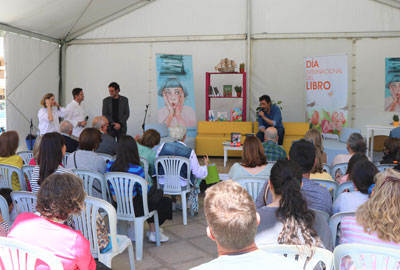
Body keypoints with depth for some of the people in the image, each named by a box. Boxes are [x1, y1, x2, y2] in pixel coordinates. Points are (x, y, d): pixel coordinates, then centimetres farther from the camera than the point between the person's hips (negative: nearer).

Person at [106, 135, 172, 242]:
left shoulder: (109, 165, -8)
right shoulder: (137, 170, -24)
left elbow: (110, 188, 5)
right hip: (133, 209, -7)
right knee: (166, 202, 16)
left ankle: (153, 230, 42)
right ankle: (153, 233, 30)